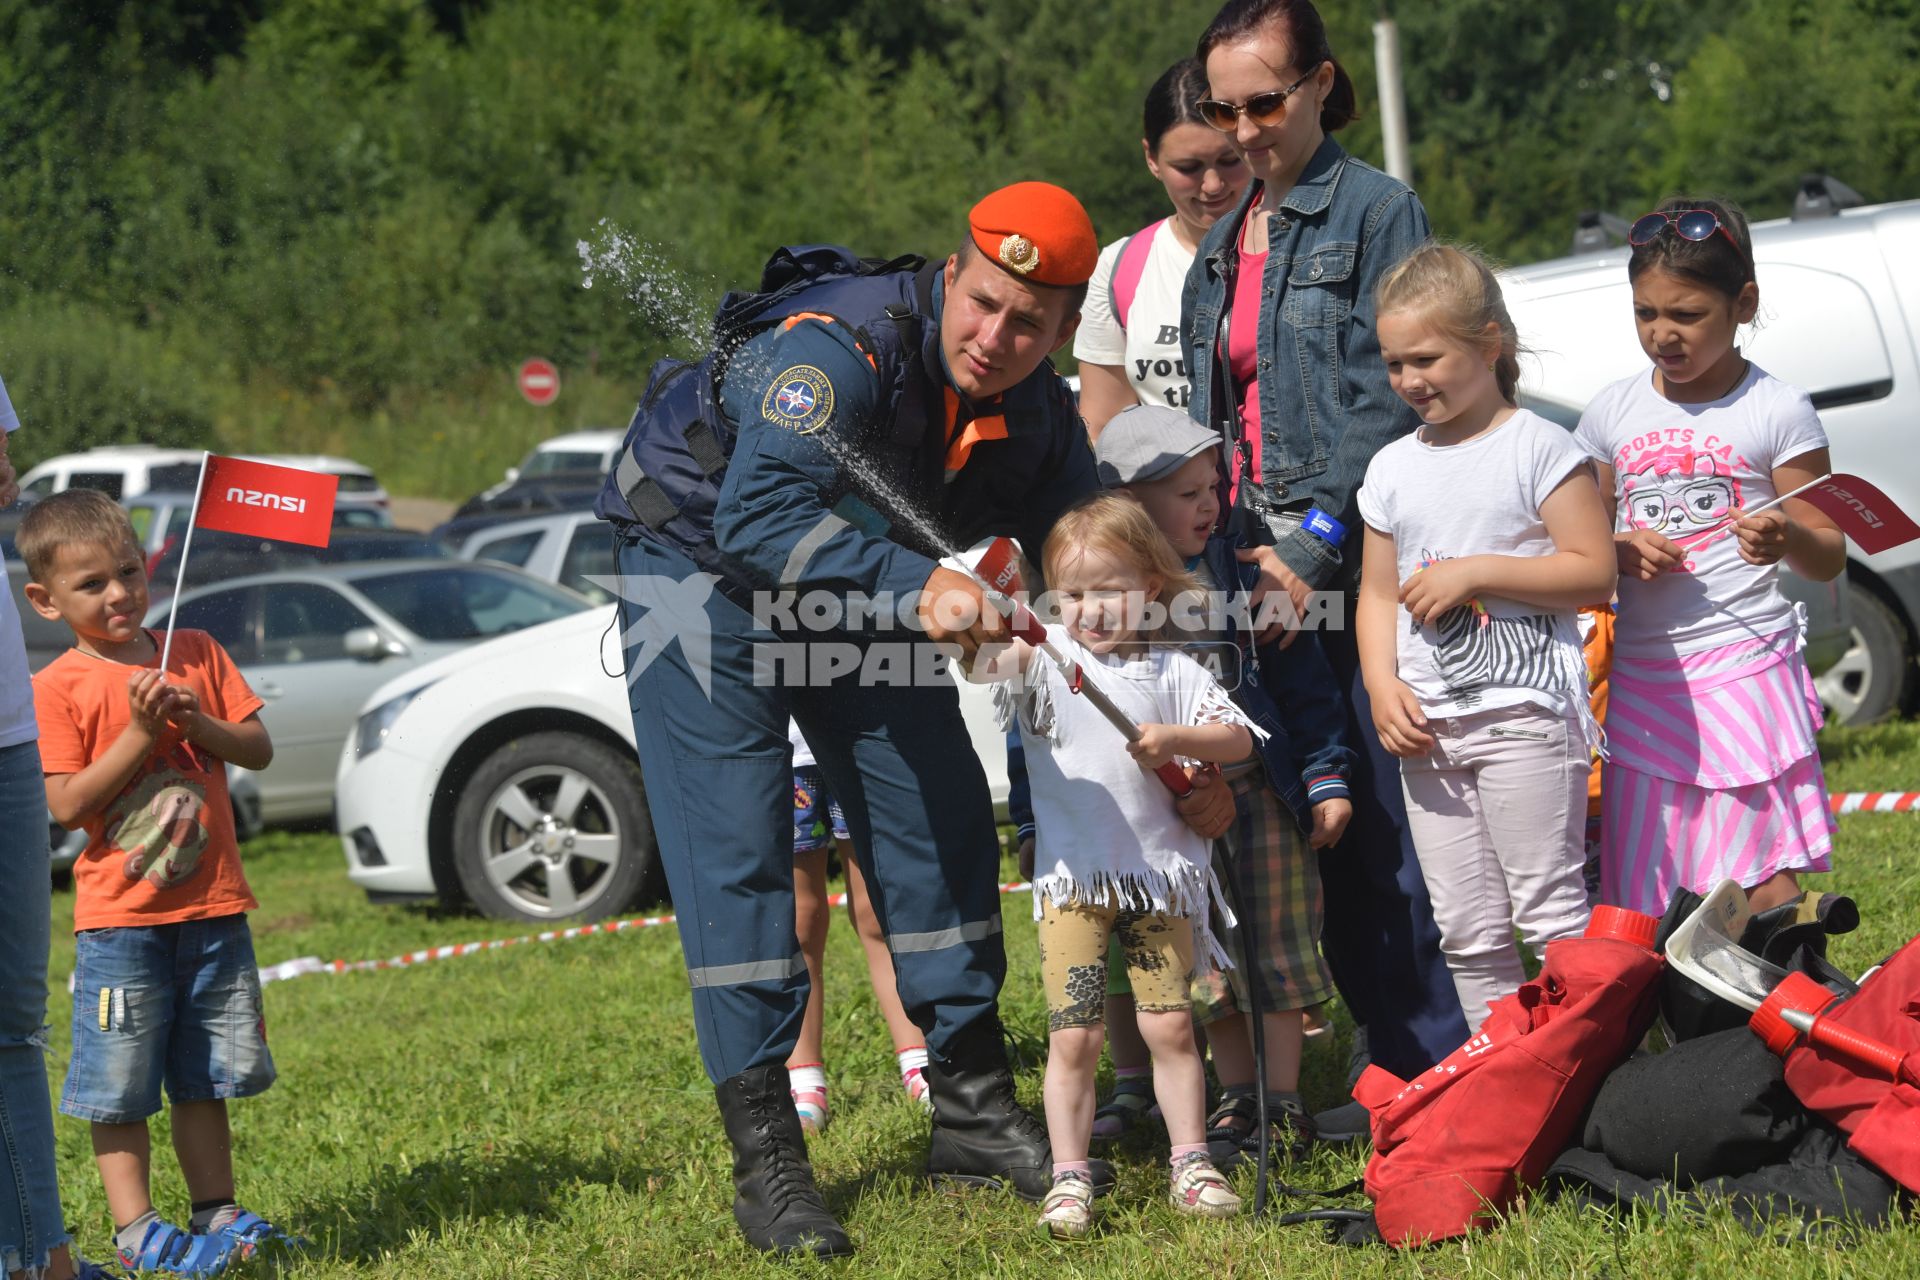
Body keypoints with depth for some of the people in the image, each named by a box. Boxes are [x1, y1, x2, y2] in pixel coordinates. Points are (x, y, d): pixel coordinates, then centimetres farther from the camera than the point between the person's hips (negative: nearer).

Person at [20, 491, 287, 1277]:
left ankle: (216, 1212, 23)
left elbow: (259, 748, 7)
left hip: (212, 908, 4)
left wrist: (198, 722, -11)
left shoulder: (196, 653, 7)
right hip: (120, 916, -4)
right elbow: (66, 805, -14)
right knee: (121, 1084, -1)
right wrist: (140, 733, -20)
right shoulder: (56, 689, -7)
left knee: (205, 1078, 14)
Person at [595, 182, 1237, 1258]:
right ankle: (766, 1155, -10)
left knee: (942, 815, 2)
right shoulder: (839, 345, -33)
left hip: (866, 582, 7)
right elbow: (760, 515, -46)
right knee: (734, 846, -13)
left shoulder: (1039, 420, -11)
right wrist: (916, 586, -59)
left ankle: (975, 1109, 14)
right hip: (701, 561, -6)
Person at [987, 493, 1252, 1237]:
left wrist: (1176, 739, -15)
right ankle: (1069, 1178, 2)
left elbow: (1236, 739, 3)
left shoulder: (1171, 671, 6)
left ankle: (1190, 1163, 16)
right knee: (1073, 1036, -4)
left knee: (1170, 1026, 5)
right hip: (1072, 881, -1)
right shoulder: (1045, 658, 2)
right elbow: (988, 666, -16)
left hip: (1157, 878, 2)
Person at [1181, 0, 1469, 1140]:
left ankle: (1452, 1068, -3)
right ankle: (1405, 1067, 12)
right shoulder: (1221, 249, 19)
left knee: (1387, 821, -9)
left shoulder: (1378, 212, -3)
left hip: (1359, 569, -7)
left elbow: (1387, 403, -10)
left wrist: (1315, 544, -16)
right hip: (1265, 575, 7)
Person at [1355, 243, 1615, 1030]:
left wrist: (1477, 571, -15)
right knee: (1468, 933, 7)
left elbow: (1594, 573, -9)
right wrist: (1382, 685, 0)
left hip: (1524, 714, -6)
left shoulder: (1538, 448, -3)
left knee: (1553, 915, -6)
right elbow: (1378, 593, 17)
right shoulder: (1393, 469, 14)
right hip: (1425, 726, 6)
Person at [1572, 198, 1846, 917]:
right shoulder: (1612, 414, 9)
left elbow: (1829, 558, -1)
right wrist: (1623, 551, -7)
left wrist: (1790, 540, -23)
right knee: (1645, 892, 3)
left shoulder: (1778, 412, -2)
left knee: (1765, 889, -9)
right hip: (1642, 678, 4)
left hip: (1745, 669, -4)